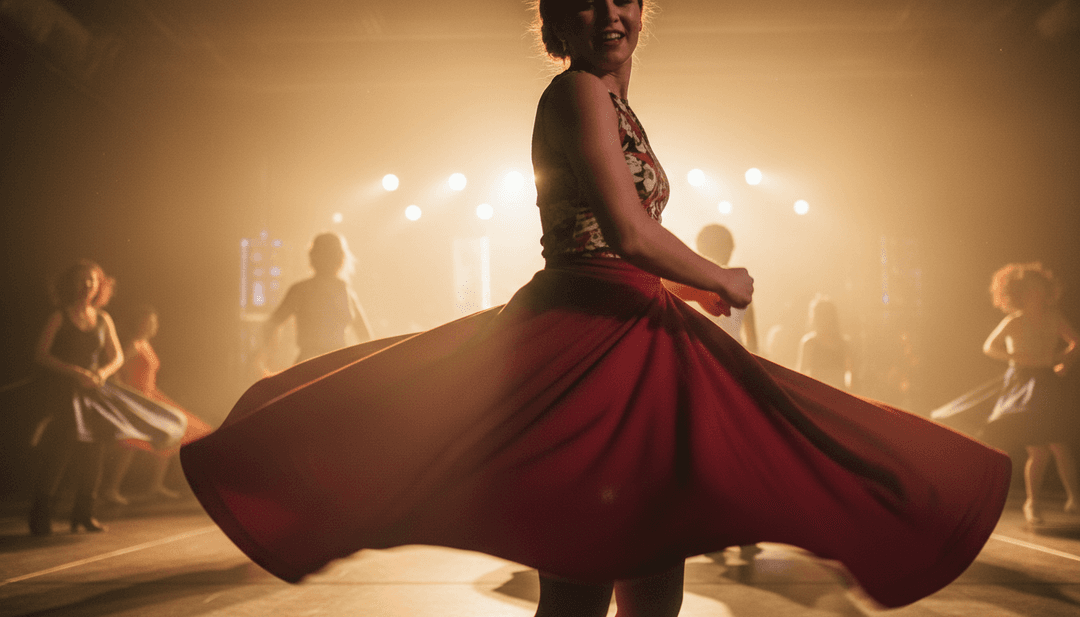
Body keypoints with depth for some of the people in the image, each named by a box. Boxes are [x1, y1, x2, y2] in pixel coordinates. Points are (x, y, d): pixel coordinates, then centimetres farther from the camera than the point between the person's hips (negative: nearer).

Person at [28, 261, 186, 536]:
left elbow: (117, 356, 13)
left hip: (92, 391, 4)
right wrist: (75, 372, -17)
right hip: (62, 392, -4)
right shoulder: (60, 318, -4)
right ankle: (40, 516, 0)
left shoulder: (103, 319, 9)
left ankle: (84, 514, 13)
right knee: (57, 454, -9)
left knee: (91, 455, 3)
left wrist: (103, 372, -8)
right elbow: (40, 354, -8)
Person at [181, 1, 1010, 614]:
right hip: (588, 337, -10)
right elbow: (629, 232, -20)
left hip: (629, 338, 10)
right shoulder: (580, 93, -9)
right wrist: (722, 283, -6)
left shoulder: (615, 106, 20)